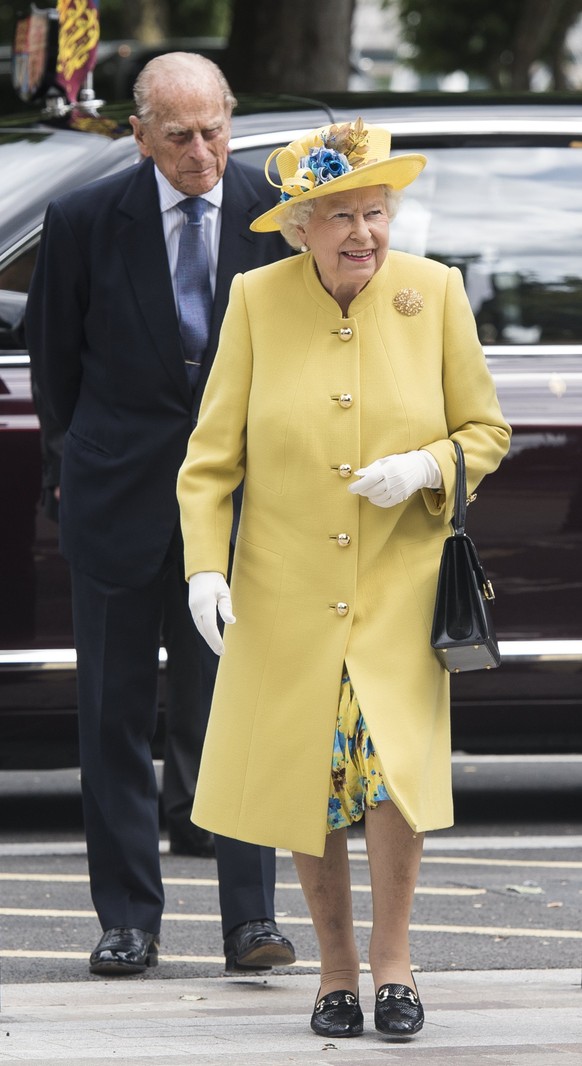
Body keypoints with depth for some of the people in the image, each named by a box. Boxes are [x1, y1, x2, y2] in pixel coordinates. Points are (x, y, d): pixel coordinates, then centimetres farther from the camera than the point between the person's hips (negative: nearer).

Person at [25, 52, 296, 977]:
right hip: (122, 487, 0)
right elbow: (52, 348, 9)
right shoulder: (86, 221, -6)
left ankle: (251, 917, 0)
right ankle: (129, 918, 13)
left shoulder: (275, 213, -3)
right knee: (115, 711, 5)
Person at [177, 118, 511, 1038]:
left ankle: (393, 956, 6)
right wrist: (204, 564, -10)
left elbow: (486, 432, 5)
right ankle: (337, 965, 23)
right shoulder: (257, 300, -4)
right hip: (286, 591, 1)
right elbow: (212, 450, 1)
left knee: (396, 760, -15)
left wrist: (425, 469, -15)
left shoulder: (434, 292, -3)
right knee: (305, 779, 4)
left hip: (400, 584, -1)